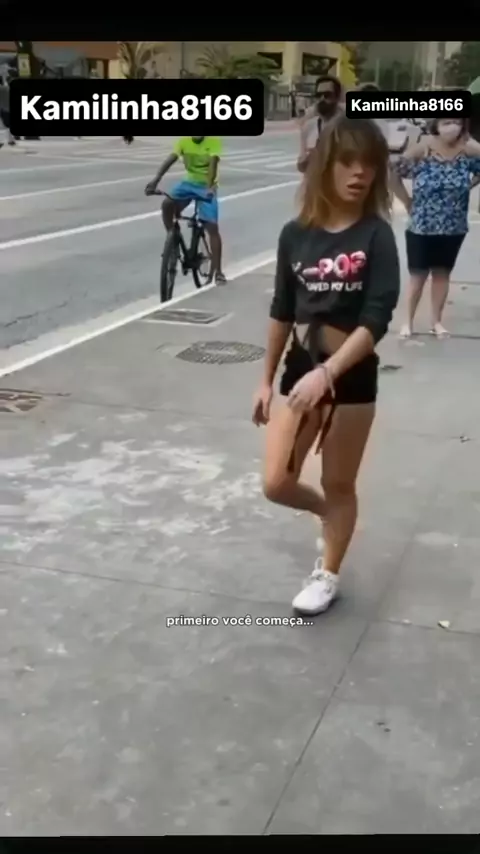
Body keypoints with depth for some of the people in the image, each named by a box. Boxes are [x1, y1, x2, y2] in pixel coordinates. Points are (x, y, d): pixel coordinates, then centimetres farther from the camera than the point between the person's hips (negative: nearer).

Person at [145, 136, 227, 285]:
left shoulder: (213, 141, -17)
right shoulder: (184, 141, -9)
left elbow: (213, 164, -30)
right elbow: (170, 160, -20)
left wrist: (210, 187, -46)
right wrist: (155, 181, -35)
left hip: (207, 186, -3)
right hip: (189, 182, 3)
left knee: (212, 227, -10)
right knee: (167, 205, -24)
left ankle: (217, 271, -6)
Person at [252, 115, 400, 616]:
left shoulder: (376, 236, -12)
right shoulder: (296, 234, -1)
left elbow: (376, 321, -18)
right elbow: (282, 312, 8)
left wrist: (327, 374, -29)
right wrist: (266, 380, 11)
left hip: (352, 375, -3)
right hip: (300, 368, 4)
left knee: (338, 484, 10)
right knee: (276, 484, 4)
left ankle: (327, 575, 31)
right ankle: (329, 514, 37)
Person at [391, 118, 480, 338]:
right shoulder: (422, 149, -14)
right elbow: (394, 174, -9)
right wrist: (408, 202, -5)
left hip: (453, 229, 2)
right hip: (421, 227, -2)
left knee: (442, 274, 13)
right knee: (418, 275, 7)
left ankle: (436, 322, 26)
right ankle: (409, 321, 21)